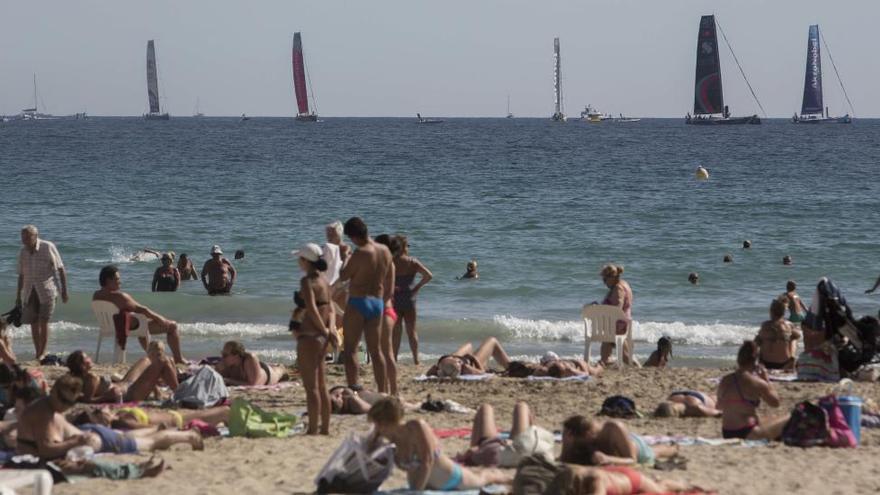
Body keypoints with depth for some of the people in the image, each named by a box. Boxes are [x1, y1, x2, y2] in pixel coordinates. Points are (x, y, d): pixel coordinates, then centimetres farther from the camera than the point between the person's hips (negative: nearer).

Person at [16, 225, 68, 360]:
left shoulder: (48, 247, -6)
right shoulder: (23, 252, 7)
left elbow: (61, 270, -3)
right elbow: (21, 275, 15)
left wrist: (64, 291, -6)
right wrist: (18, 296, 15)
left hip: (47, 290, -4)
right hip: (29, 292, 4)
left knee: (43, 322, -9)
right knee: (33, 323, 3)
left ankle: (42, 354, -5)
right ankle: (37, 353, 11)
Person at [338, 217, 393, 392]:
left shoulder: (360, 253, -17)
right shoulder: (385, 251, 5)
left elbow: (343, 276, -9)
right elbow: (389, 281, 14)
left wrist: (347, 258, 6)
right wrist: (385, 299, 25)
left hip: (358, 302, -7)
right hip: (378, 303, 7)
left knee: (350, 349, -2)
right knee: (375, 350, 13)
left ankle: (353, 389, -11)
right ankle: (383, 391, 13)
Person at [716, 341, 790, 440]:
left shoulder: (724, 381, 4)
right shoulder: (757, 383, -14)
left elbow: (720, 406, 20)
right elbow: (775, 402, -1)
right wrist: (766, 379, 5)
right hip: (748, 434, -8)